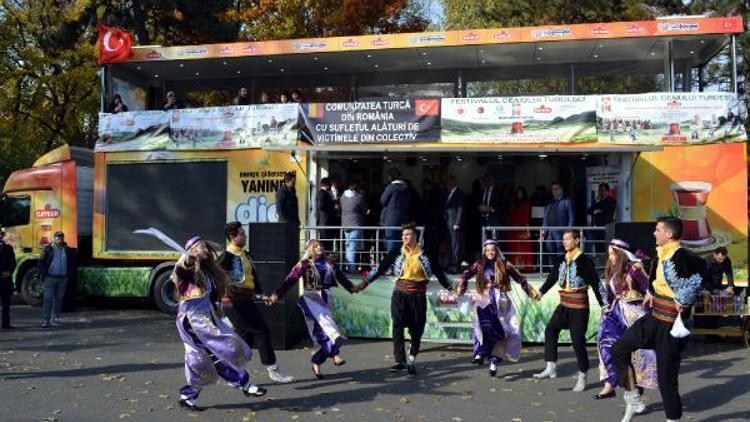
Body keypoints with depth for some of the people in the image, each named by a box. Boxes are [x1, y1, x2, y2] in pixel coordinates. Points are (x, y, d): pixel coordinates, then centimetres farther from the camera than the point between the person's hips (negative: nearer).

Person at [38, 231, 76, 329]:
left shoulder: (68, 250, 7)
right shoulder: (48, 249, -1)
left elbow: (72, 264, 13)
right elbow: (41, 262, 0)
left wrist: (70, 275, 4)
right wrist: (44, 274, -7)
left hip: (63, 278, 3)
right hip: (50, 278, -3)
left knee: (59, 299, 11)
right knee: (48, 299, -6)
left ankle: (55, 318, 23)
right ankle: (45, 320, -6)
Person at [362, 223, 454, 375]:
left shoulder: (424, 254, 2)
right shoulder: (397, 253, 3)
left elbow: (438, 271, 9)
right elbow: (381, 267, 2)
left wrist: (450, 288, 10)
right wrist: (365, 282, -1)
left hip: (418, 295, 0)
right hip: (400, 294, 0)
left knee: (417, 328, 5)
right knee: (398, 327, -10)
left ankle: (412, 360, 22)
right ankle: (400, 361, -10)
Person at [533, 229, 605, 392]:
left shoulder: (585, 261, -11)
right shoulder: (562, 260, 7)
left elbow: (596, 284, -13)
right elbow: (552, 277, 10)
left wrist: (604, 305, -15)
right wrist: (541, 292, 0)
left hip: (579, 307, -6)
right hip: (564, 305, 6)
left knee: (578, 341, -3)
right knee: (550, 330, -5)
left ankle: (583, 376, 12)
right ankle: (551, 368, 2)